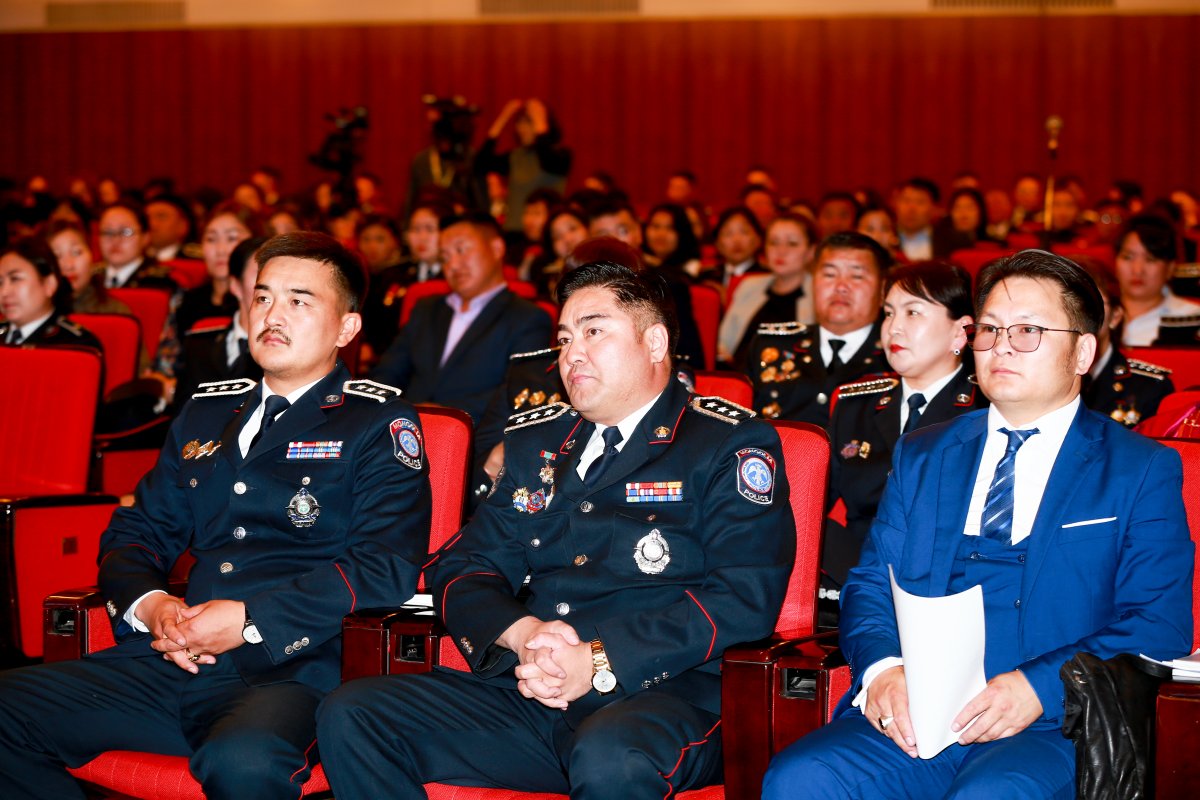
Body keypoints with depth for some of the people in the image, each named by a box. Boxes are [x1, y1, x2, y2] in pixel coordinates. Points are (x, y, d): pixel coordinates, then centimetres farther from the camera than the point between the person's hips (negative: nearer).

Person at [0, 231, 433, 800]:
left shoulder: (379, 423, 5)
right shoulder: (207, 413, 24)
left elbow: (388, 568, -8)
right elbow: (133, 533, 24)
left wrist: (250, 620, -16)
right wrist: (147, 604, 0)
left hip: (292, 673, -6)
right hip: (173, 664, 6)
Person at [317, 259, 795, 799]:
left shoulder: (731, 446, 3)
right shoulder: (535, 443, 22)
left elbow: (745, 599, -9)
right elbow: (462, 568, 17)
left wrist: (600, 662, -17)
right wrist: (522, 634, -7)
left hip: (668, 694, -6)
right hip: (528, 695, 6)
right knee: (350, 717, -14)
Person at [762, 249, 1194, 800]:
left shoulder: (1143, 471, 10)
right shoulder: (920, 456, 22)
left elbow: (1160, 627, 0)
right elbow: (869, 585, 16)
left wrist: (1039, 688, -16)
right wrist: (882, 667, -8)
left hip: (1049, 724, -3)